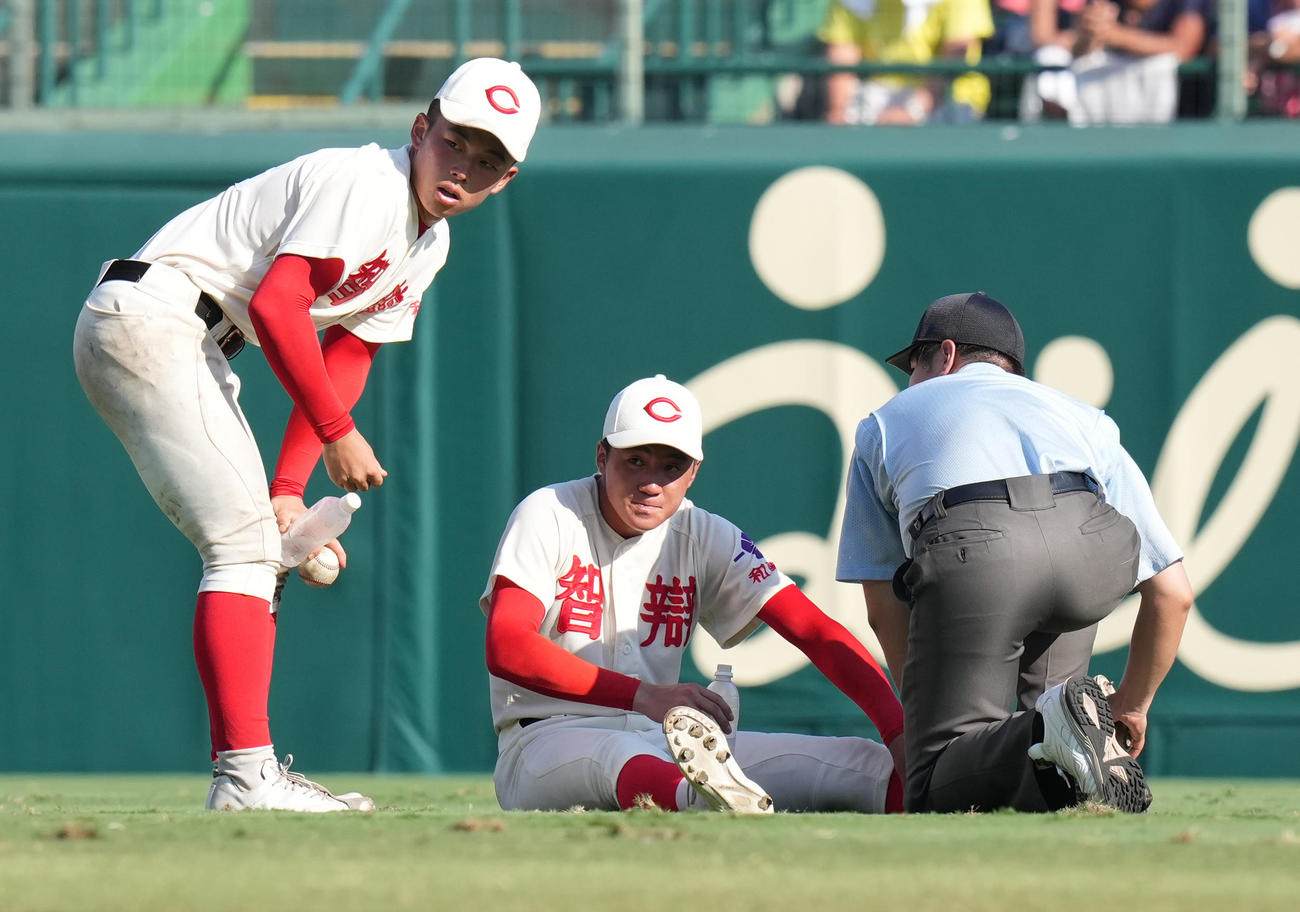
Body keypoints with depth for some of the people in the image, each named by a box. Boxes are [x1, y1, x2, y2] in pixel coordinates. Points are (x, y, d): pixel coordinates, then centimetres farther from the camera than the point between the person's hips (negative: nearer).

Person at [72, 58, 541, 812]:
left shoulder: (428, 246, 14)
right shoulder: (363, 184, -17)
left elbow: (346, 360, 13)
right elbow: (276, 304, -25)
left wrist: (290, 487, 2)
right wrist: (339, 435, -16)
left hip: (196, 351, 11)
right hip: (148, 317, -11)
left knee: (261, 550, 13)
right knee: (244, 542, -16)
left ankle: (244, 778, 15)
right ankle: (246, 772, -22)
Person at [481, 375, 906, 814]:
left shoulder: (706, 539, 9)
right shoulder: (549, 516, -3)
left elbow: (815, 631, 1)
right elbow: (506, 648, -16)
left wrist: (898, 732, -16)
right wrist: (643, 696, -26)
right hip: (546, 738, -6)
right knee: (621, 755, -43)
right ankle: (715, 800, -75)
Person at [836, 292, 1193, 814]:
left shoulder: (884, 422, 38)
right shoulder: (1084, 418, 38)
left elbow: (884, 610, 32)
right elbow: (1172, 592, 31)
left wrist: (927, 710, 40)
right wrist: (1132, 707, 43)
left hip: (971, 556, -2)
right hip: (1092, 555, 2)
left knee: (935, 795, 2)